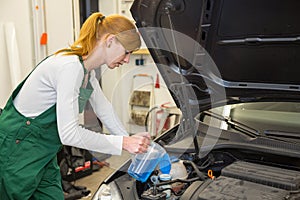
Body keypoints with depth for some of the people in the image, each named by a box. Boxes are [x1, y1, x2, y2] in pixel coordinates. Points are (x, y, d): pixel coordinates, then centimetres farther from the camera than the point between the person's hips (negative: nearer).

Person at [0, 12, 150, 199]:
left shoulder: (87, 69, 3)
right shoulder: (70, 66, -27)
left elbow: (104, 109, 16)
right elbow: (69, 133, -30)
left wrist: (130, 139, 17)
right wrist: (124, 143, -24)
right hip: (15, 151, -9)